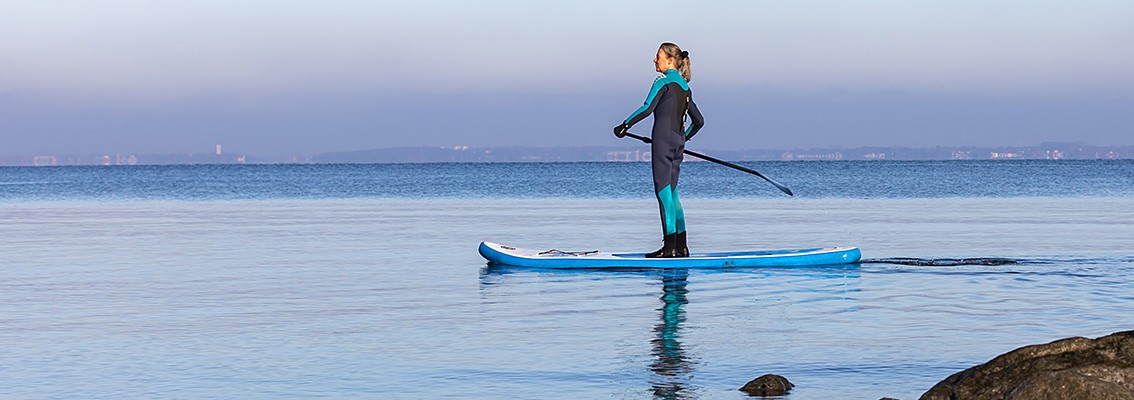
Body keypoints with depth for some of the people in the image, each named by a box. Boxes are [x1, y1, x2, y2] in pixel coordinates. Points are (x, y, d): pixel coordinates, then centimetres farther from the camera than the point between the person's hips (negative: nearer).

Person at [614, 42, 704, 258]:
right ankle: (682, 246, 11)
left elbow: (647, 108, -18)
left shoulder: (664, 82, -7)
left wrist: (624, 126, -9)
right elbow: (699, 121, 22)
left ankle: (670, 246, -13)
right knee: (671, 193, 12)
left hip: (663, 139, -8)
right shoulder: (685, 87, 17)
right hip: (677, 142, 8)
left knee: (664, 190, -8)